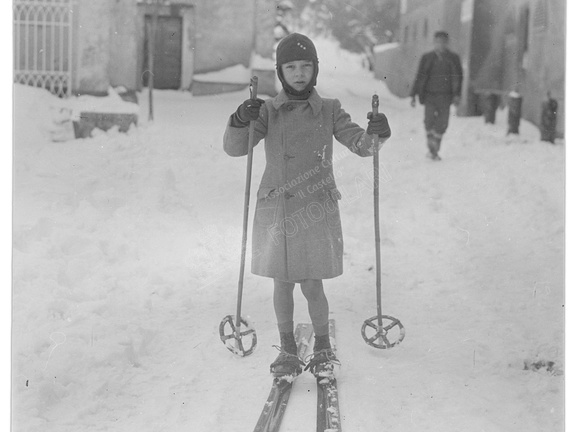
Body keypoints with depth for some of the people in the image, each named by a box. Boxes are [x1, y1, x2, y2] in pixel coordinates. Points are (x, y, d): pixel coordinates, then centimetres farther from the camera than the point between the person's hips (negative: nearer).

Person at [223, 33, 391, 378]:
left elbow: (360, 144, -3)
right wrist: (240, 121, -25)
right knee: (283, 284, 8)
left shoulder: (329, 111, 3)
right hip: (276, 209, 1)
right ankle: (288, 351, 25)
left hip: (317, 210, -1)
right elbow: (235, 148, -6)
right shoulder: (269, 111, 3)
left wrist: (377, 135, -25)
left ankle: (323, 347, 23)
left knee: (312, 286, 0)